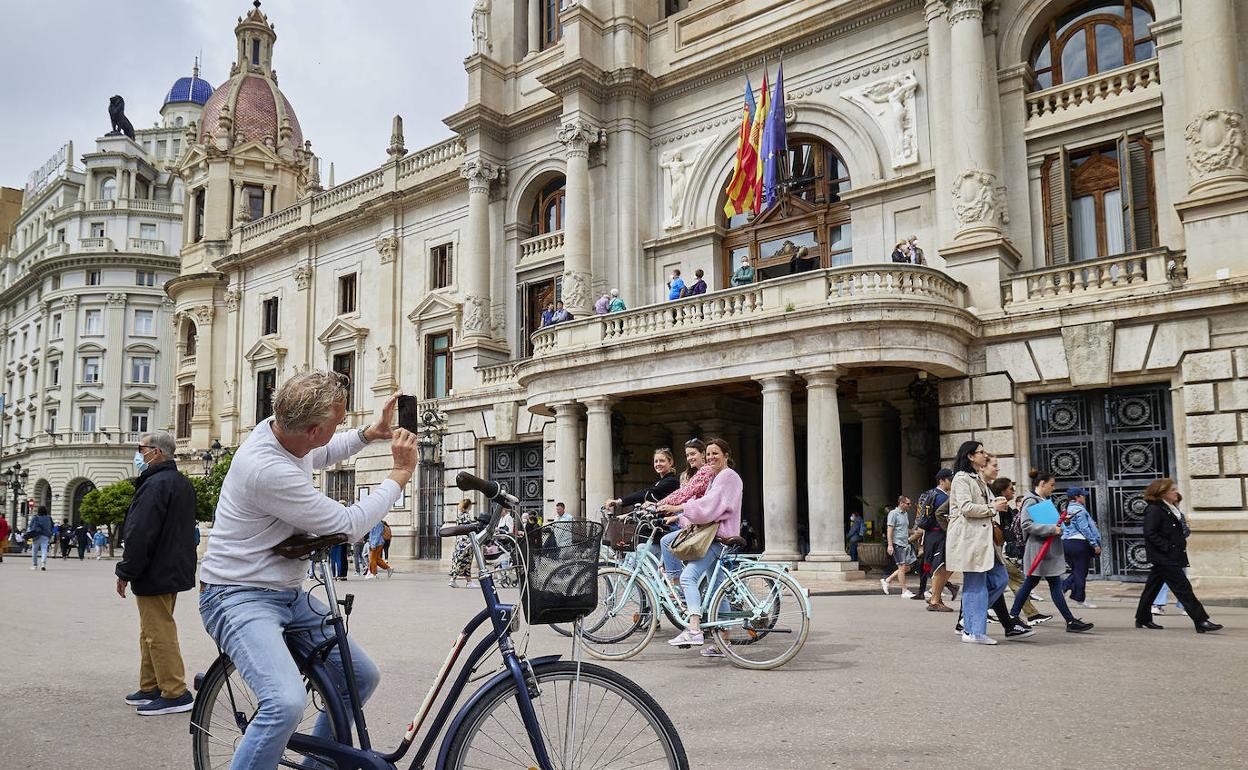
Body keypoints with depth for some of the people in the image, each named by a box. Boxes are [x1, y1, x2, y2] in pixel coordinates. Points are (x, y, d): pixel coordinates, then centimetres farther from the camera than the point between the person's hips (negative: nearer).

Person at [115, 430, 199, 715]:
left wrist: (125, 571, -14)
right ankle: (151, 688, 26)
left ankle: (175, 694, -3)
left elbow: (140, 534, -22)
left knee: (158, 633, -5)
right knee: (153, 633, 19)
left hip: (154, 574, -10)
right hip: (174, 571, 10)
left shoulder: (155, 484, -19)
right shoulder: (182, 483, 14)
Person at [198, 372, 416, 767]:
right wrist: (401, 473, -9)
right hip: (239, 597, -9)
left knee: (363, 676, 10)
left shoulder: (279, 428, -2)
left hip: (288, 593, 9)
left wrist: (368, 433, 11)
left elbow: (318, 455, 25)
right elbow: (349, 524, -19)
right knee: (287, 702, -32)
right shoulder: (269, 471, -30)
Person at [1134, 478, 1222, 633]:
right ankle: (1201, 621, -7)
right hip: (1164, 557, -10)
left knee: (1153, 587, 14)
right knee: (1183, 587, -8)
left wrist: (1182, 543, 8)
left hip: (1169, 556, 10)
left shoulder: (1170, 508, 15)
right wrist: (1168, 547, -21)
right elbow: (1150, 533, -20)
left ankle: (1143, 619, 21)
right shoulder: (1154, 509, -15)